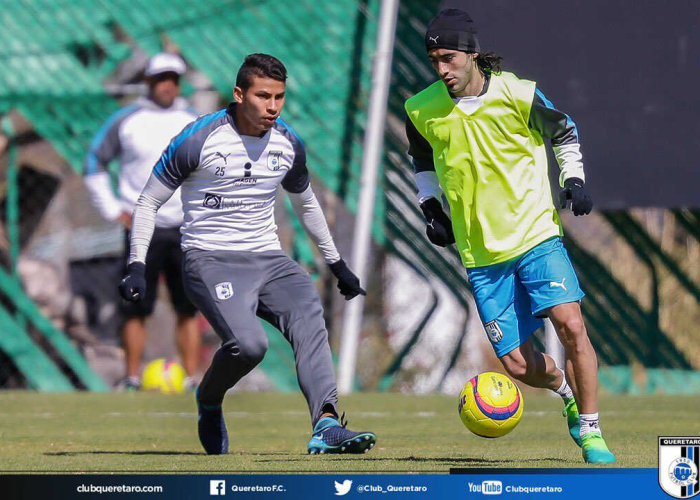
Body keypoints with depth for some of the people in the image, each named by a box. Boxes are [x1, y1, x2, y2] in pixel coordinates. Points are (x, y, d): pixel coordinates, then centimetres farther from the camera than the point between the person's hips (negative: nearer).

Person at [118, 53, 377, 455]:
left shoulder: (289, 144, 8)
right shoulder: (200, 138, -8)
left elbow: (306, 203, 27)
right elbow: (149, 201, 0)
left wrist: (337, 263, 29)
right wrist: (137, 267, -9)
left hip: (269, 260, 5)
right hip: (210, 260, -5)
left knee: (310, 319, -25)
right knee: (249, 344, -28)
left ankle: (326, 425, -39)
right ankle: (209, 401, 5)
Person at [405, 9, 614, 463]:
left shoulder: (518, 95, -8)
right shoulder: (423, 110, -1)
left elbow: (565, 132, 11)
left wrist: (574, 179, -2)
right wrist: (432, 208, 8)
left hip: (537, 237, -2)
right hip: (481, 255, 2)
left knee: (571, 327, -21)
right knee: (519, 366, -1)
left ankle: (590, 431, -4)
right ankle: (569, 393, 33)